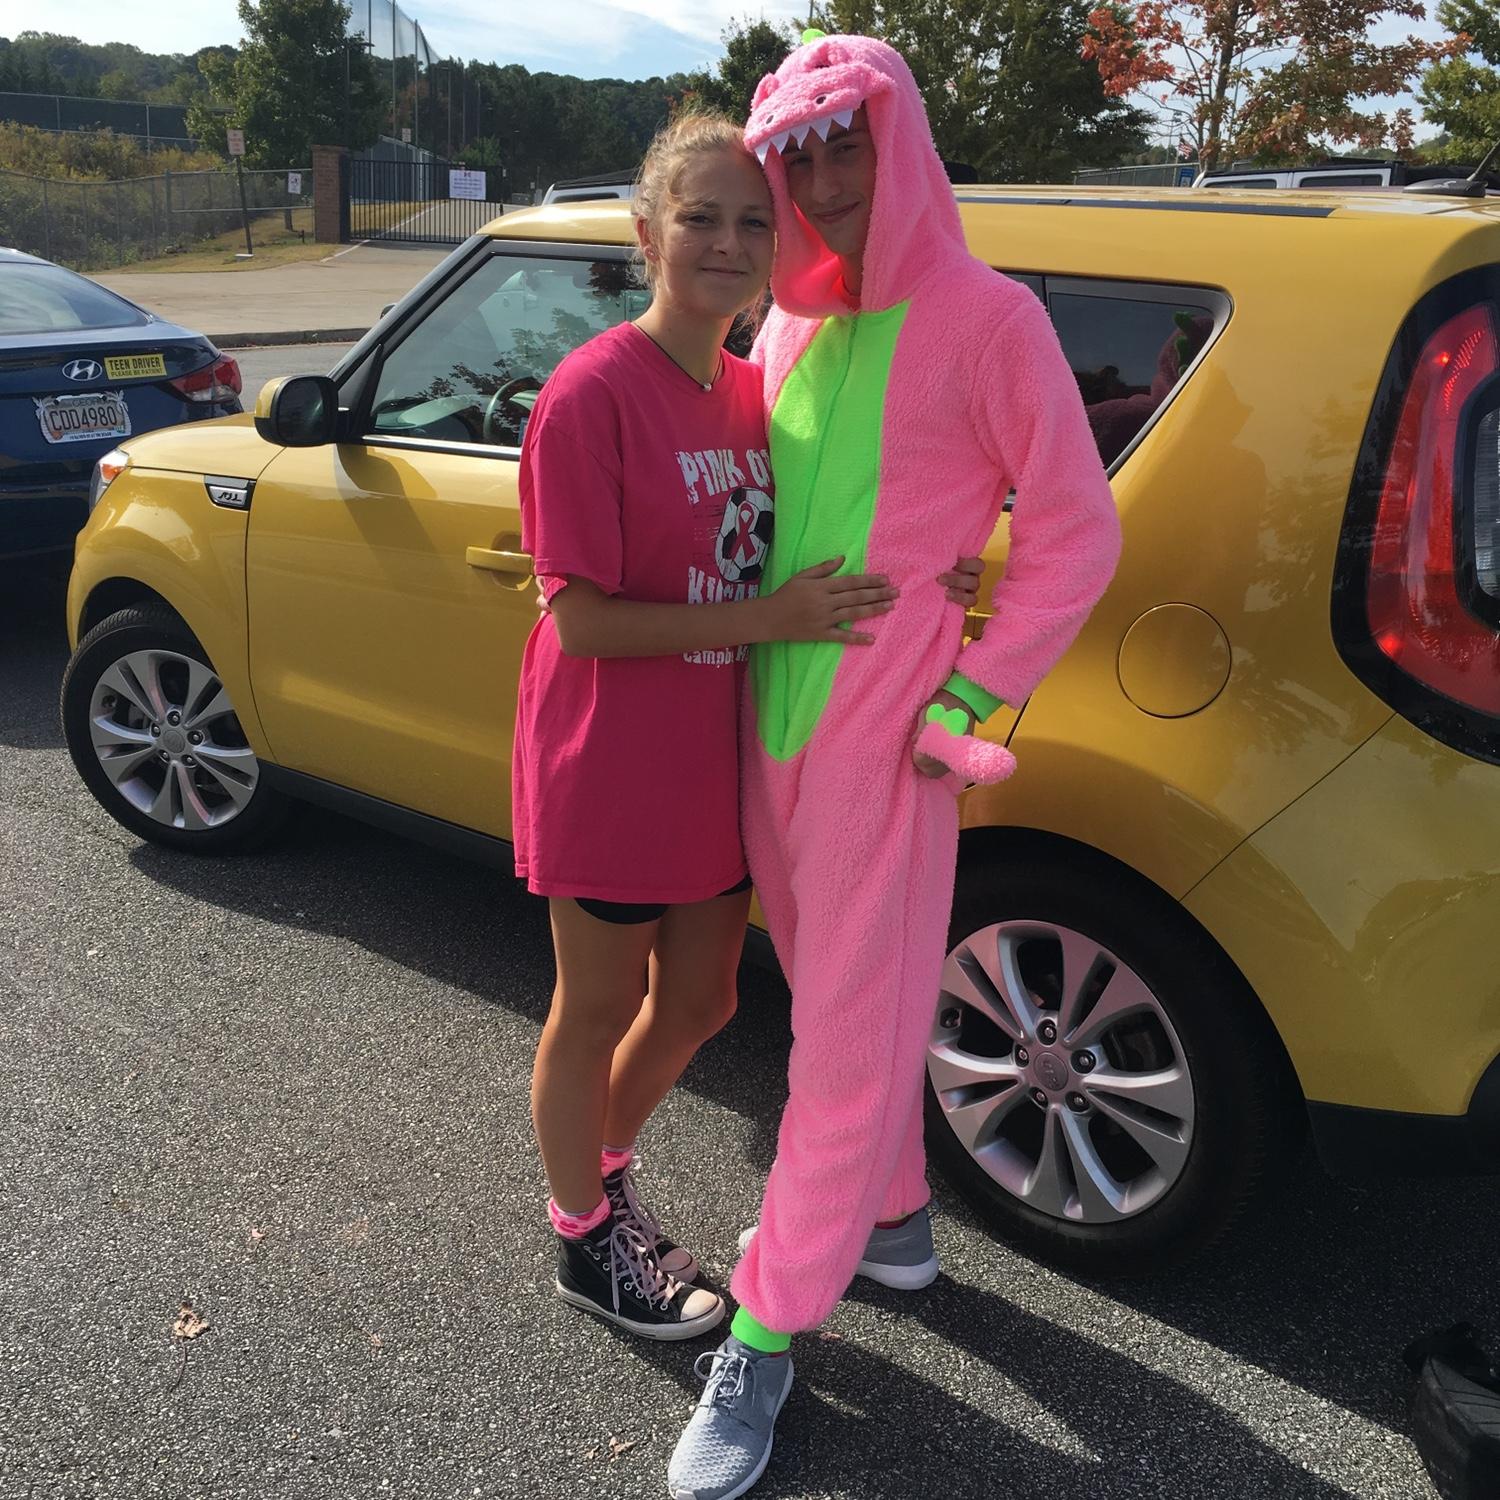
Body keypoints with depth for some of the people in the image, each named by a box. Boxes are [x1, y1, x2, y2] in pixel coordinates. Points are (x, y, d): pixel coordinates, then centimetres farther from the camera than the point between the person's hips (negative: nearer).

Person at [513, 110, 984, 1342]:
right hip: (611, 768, -7)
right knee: (599, 1007, 12)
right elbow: (580, 618, -21)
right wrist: (764, 620, -26)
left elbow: (767, 565, 12)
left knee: (698, 1000, 20)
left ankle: (602, 1170, 47)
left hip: (717, 764, 7)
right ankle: (587, 1241, 36)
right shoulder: (593, 394, -18)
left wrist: (909, 587, -5)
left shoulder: (754, 391, 4)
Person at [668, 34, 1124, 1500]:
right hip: (771, 718, 7)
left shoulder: (984, 319, -7)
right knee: (832, 992, 18)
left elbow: (1077, 530, -6)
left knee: (853, 1027, 2)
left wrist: (968, 694, -12)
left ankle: (766, 1330, 12)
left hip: (885, 730, -6)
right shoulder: (789, 326, 11)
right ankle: (889, 1216, 39)